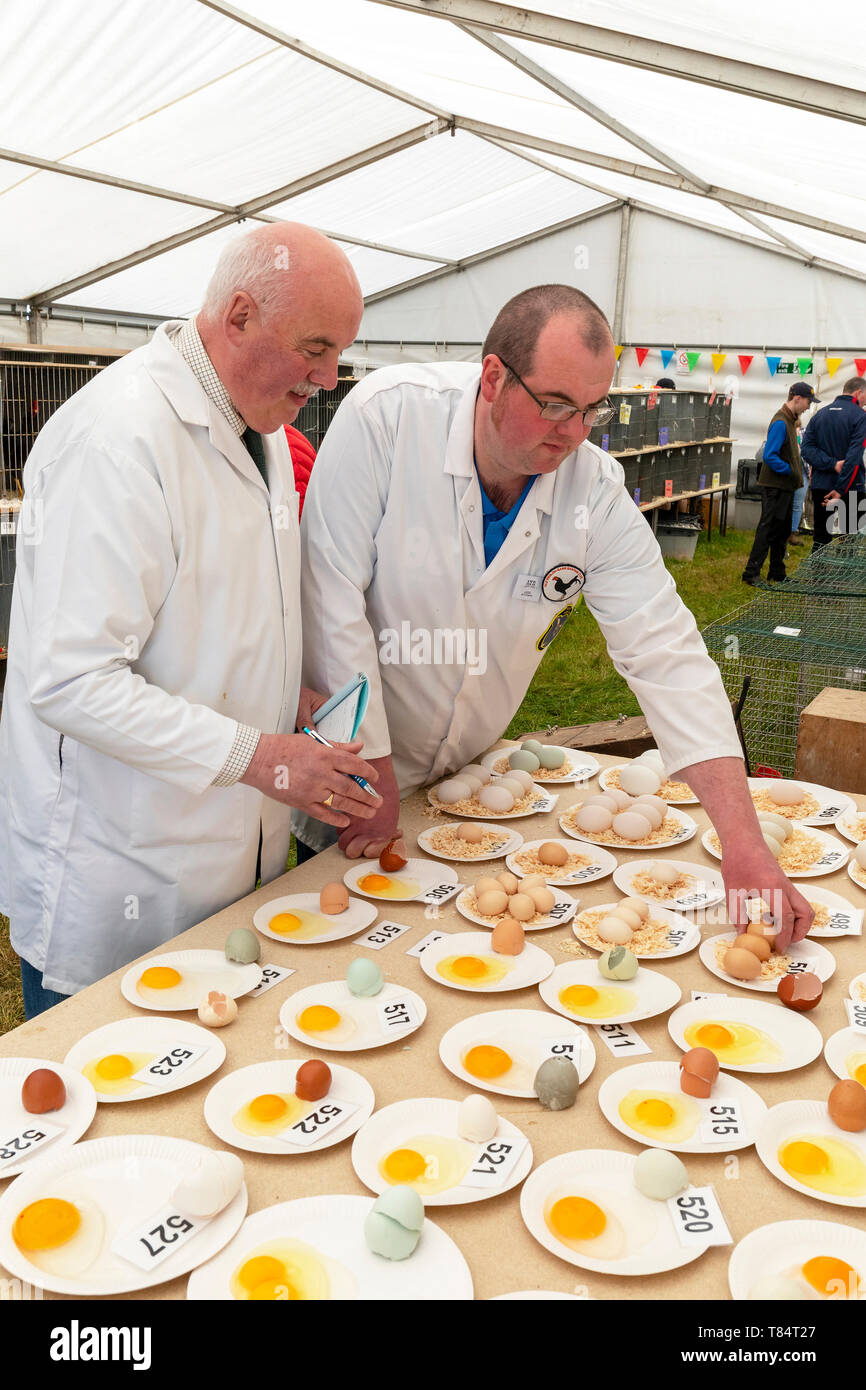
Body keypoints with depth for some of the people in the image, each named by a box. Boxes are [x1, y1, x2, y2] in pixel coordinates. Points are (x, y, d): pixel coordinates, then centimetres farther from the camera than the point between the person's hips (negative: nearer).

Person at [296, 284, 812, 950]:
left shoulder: (596, 490, -14)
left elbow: (666, 652, -17)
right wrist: (372, 775, -18)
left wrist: (744, 844, -26)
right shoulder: (388, 414, -24)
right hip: (351, 770, -3)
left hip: (468, 777, 3)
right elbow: (332, 601, -23)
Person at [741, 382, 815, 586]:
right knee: (768, 530, -6)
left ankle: (777, 573, 23)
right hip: (775, 487, -10)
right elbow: (769, 456, -24)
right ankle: (751, 573, -1)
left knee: (783, 531, 14)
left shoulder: (790, 420, 14)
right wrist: (790, 471, -18)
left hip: (785, 487, 10)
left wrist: (796, 473, 9)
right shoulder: (780, 422, -17)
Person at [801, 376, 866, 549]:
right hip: (851, 488, -5)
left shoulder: (819, 415, 8)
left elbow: (806, 448, -3)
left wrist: (832, 464, -13)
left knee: (820, 539, 9)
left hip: (820, 486, 5)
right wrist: (841, 489, -19)